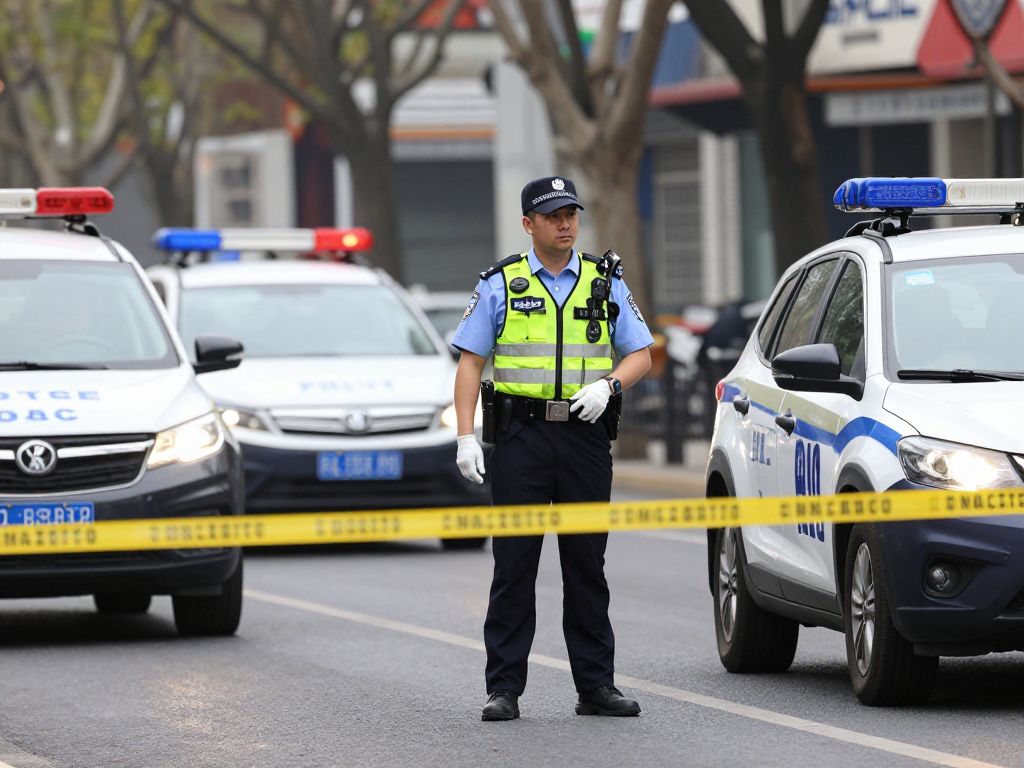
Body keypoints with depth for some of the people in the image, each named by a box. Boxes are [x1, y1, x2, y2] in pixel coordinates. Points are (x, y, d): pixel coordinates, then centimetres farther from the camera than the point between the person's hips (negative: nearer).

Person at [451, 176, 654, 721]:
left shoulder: (606, 283, 10)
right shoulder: (500, 284, 5)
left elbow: (641, 354, 11)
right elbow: (470, 363, 3)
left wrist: (607, 384, -10)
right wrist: (466, 436, -7)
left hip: (586, 435, 2)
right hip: (521, 435, -2)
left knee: (587, 565, 5)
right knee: (514, 565, -2)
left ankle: (595, 684, 10)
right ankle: (503, 689, 1)